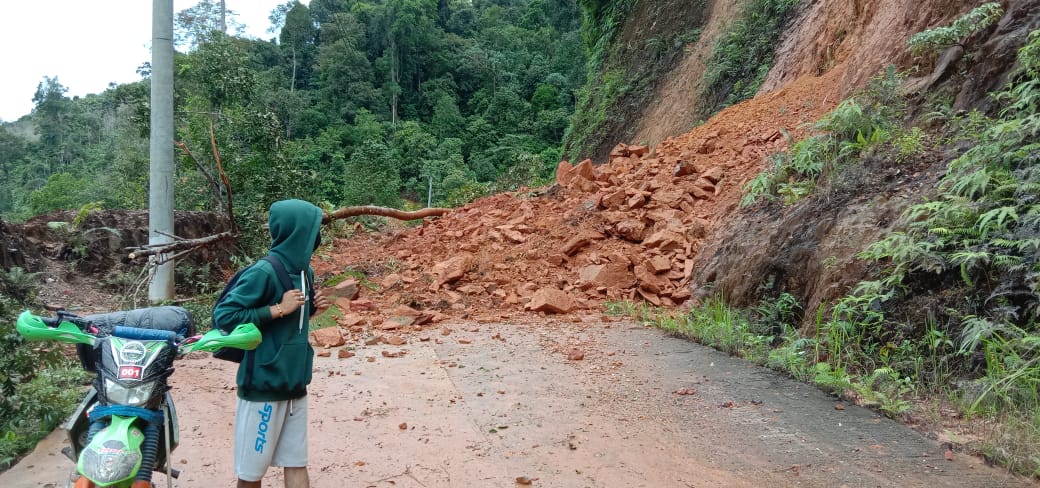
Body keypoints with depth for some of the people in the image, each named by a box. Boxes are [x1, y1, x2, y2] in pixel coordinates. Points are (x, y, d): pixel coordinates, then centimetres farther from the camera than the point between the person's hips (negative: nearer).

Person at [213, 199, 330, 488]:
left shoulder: (305, 271, 7)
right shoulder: (264, 273, -17)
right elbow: (223, 315, -20)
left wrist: (311, 310, -1)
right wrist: (277, 309, -22)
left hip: (295, 385, 7)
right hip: (263, 386, -7)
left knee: (297, 465, 11)